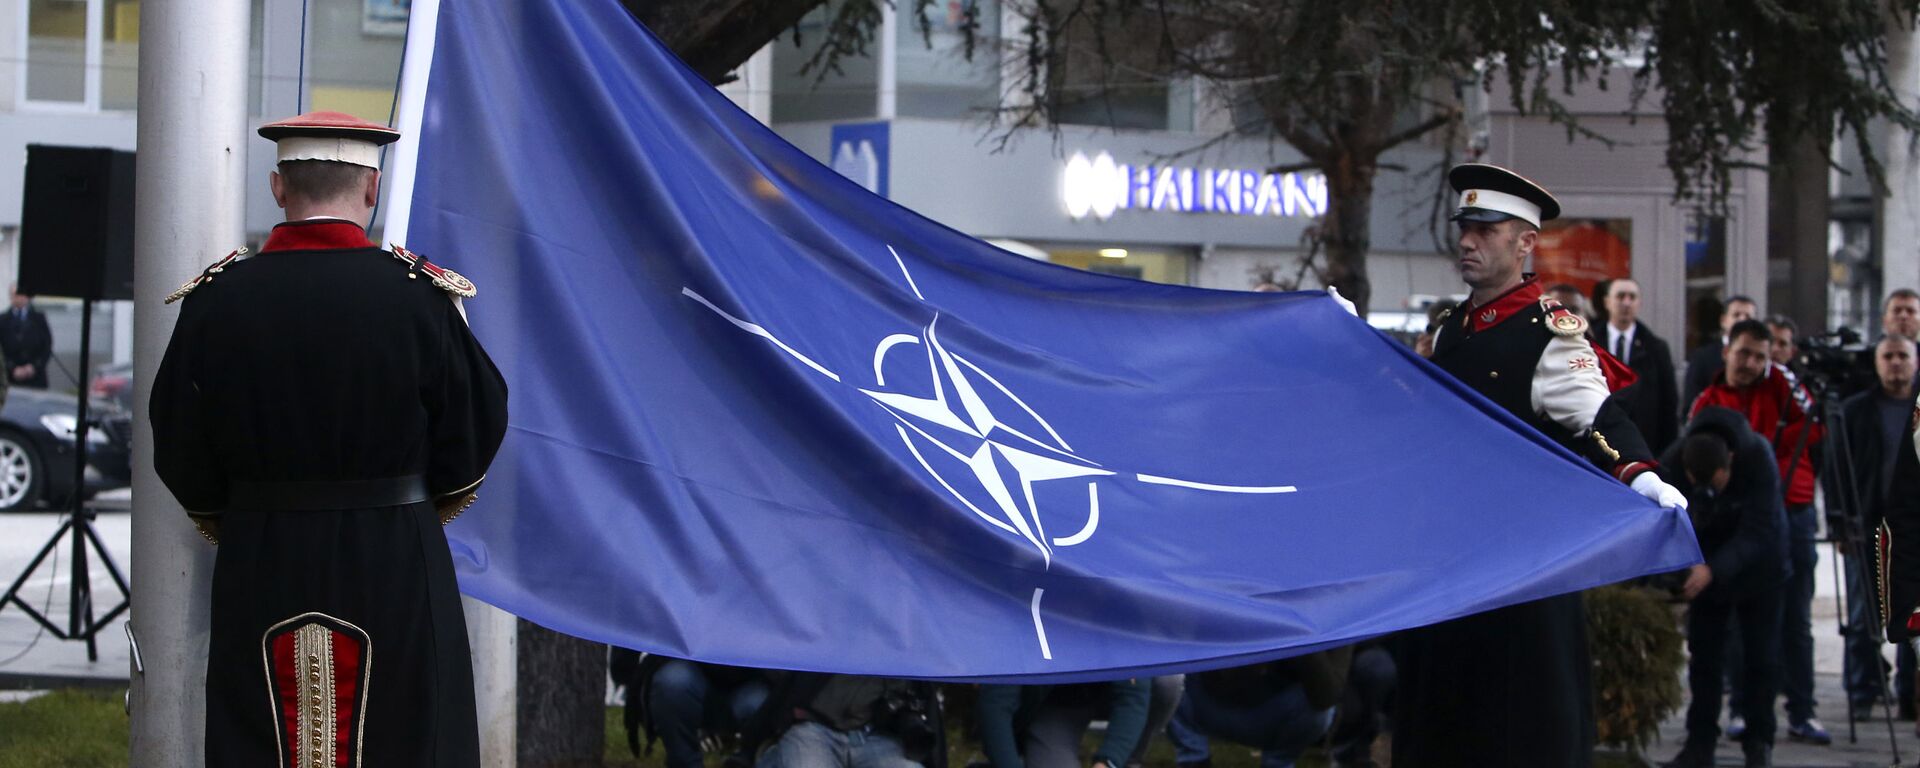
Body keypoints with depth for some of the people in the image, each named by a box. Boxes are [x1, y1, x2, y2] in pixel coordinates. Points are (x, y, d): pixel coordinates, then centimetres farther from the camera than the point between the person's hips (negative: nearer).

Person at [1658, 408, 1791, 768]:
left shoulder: (1757, 456, -32)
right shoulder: (1672, 464, -25)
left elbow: (1758, 531, -35)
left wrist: (1714, 571, -48)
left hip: (1757, 562, -2)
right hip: (1705, 566, 2)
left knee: (1760, 655, -2)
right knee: (1703, 656, 1)